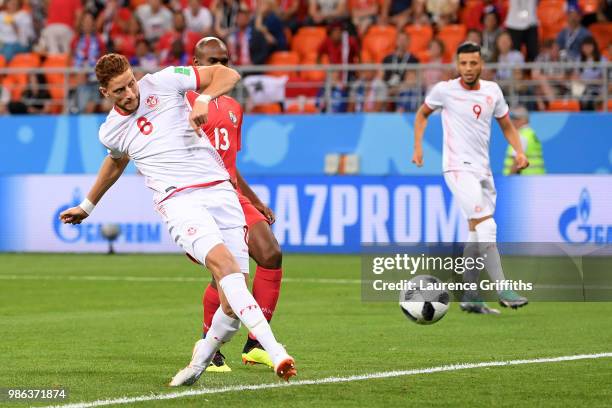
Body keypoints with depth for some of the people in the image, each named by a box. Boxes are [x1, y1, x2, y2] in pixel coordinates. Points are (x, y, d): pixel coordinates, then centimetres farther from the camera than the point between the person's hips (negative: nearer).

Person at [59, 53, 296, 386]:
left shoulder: (163, 82, 5)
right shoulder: (110, 132, 13)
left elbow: (227, 75, 8)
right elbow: (116, 162, 37)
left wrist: (204, 98, -11)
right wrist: (87, 206, 49)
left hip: (219, 191, 1)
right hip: (178, 200, -1)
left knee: (233, 304, -10)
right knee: (223, 262, -31)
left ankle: (201, 359, 18)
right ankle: (275, 352, -42)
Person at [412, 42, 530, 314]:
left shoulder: (492, 91, 6)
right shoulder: (444, 90, -4)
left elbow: (506, 125, 17)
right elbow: (422, 113, 13)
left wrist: (519, 152, 0)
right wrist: (418, 147, 3)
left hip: (483, 169, 6)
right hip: (458, 168, -6)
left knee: (477, 234, 9)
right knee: (485, 226, -19)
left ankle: (470, 296, 18)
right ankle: (502, 290, -24)